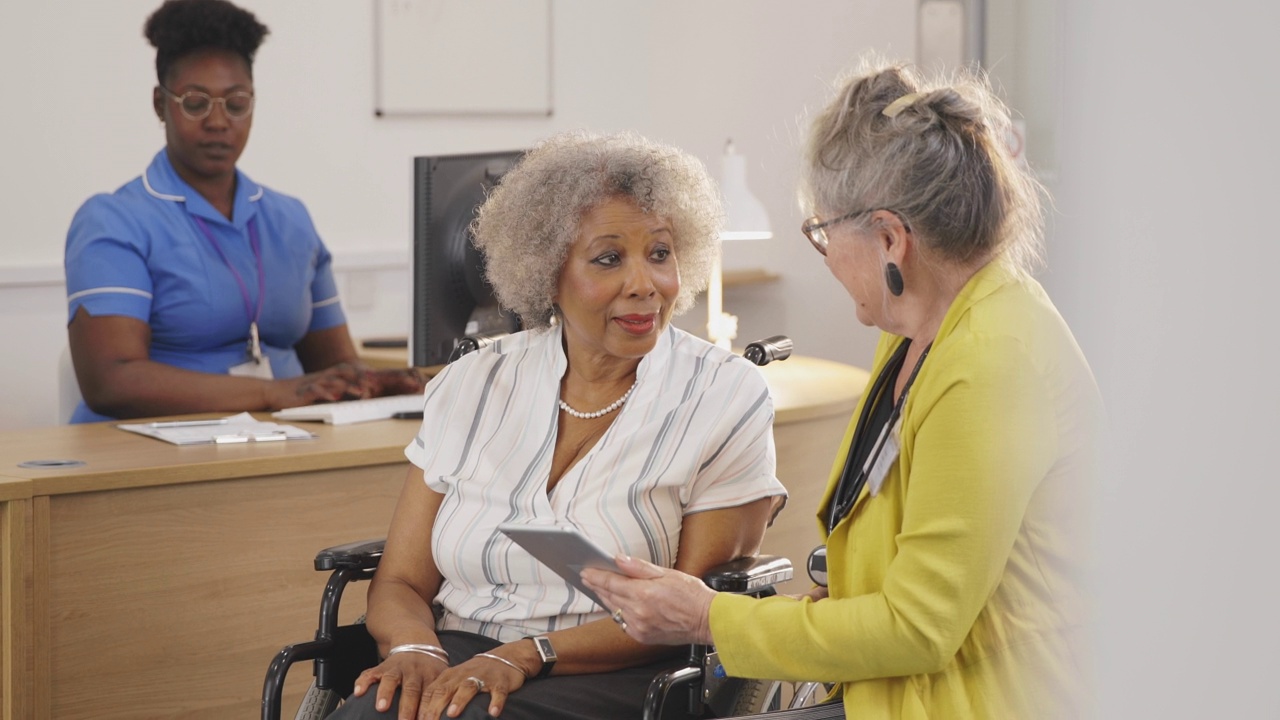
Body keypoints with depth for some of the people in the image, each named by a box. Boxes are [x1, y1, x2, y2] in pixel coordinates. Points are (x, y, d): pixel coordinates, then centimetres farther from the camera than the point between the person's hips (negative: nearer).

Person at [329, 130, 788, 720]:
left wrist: (523, 657, -16)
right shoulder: (472, 384, 9)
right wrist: (416, 650, -15)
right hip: (461, 653, 3)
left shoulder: (727, 398, 0)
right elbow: (399, 583, 9)